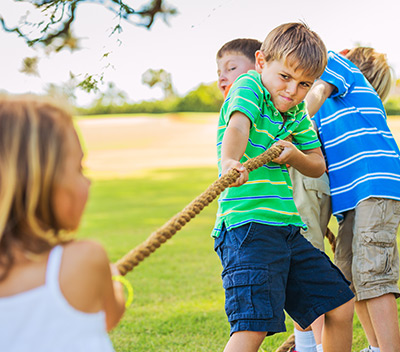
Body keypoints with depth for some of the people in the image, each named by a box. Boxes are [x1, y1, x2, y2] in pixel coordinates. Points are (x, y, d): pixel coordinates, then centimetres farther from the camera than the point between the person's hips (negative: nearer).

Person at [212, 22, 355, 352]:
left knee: (341, 305, 15)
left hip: (288, 227, 8)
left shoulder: (297, 111, 15)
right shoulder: (248, 85, -5)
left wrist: (295, 156, -6)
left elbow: (318, 165, 18)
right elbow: (237, 127, -26)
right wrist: (229, 162, -48)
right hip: (248, 224, -8)